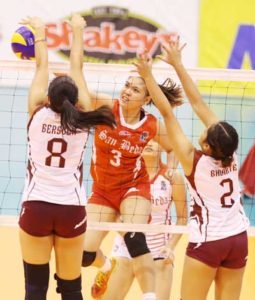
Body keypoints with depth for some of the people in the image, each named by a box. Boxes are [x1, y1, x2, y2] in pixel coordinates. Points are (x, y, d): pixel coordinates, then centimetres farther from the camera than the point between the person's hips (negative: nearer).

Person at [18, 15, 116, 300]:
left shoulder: (38, 114, -3)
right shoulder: (82, 120, 0)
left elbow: (41, 66, 10)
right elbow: (76, 69, 12)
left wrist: (39, 31, 23)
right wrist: (77, 31, 23)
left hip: (36, 208, -1)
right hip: (71, 210, 1)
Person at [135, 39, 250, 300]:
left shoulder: (193, 160, -16)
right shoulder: (230, 155, -4)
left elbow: (167, 114, -13)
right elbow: (198, 104, 0)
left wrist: (148, 76, -7)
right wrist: (178, 64, 6)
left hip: (207, 242, -5)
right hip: (237, 239, 5)